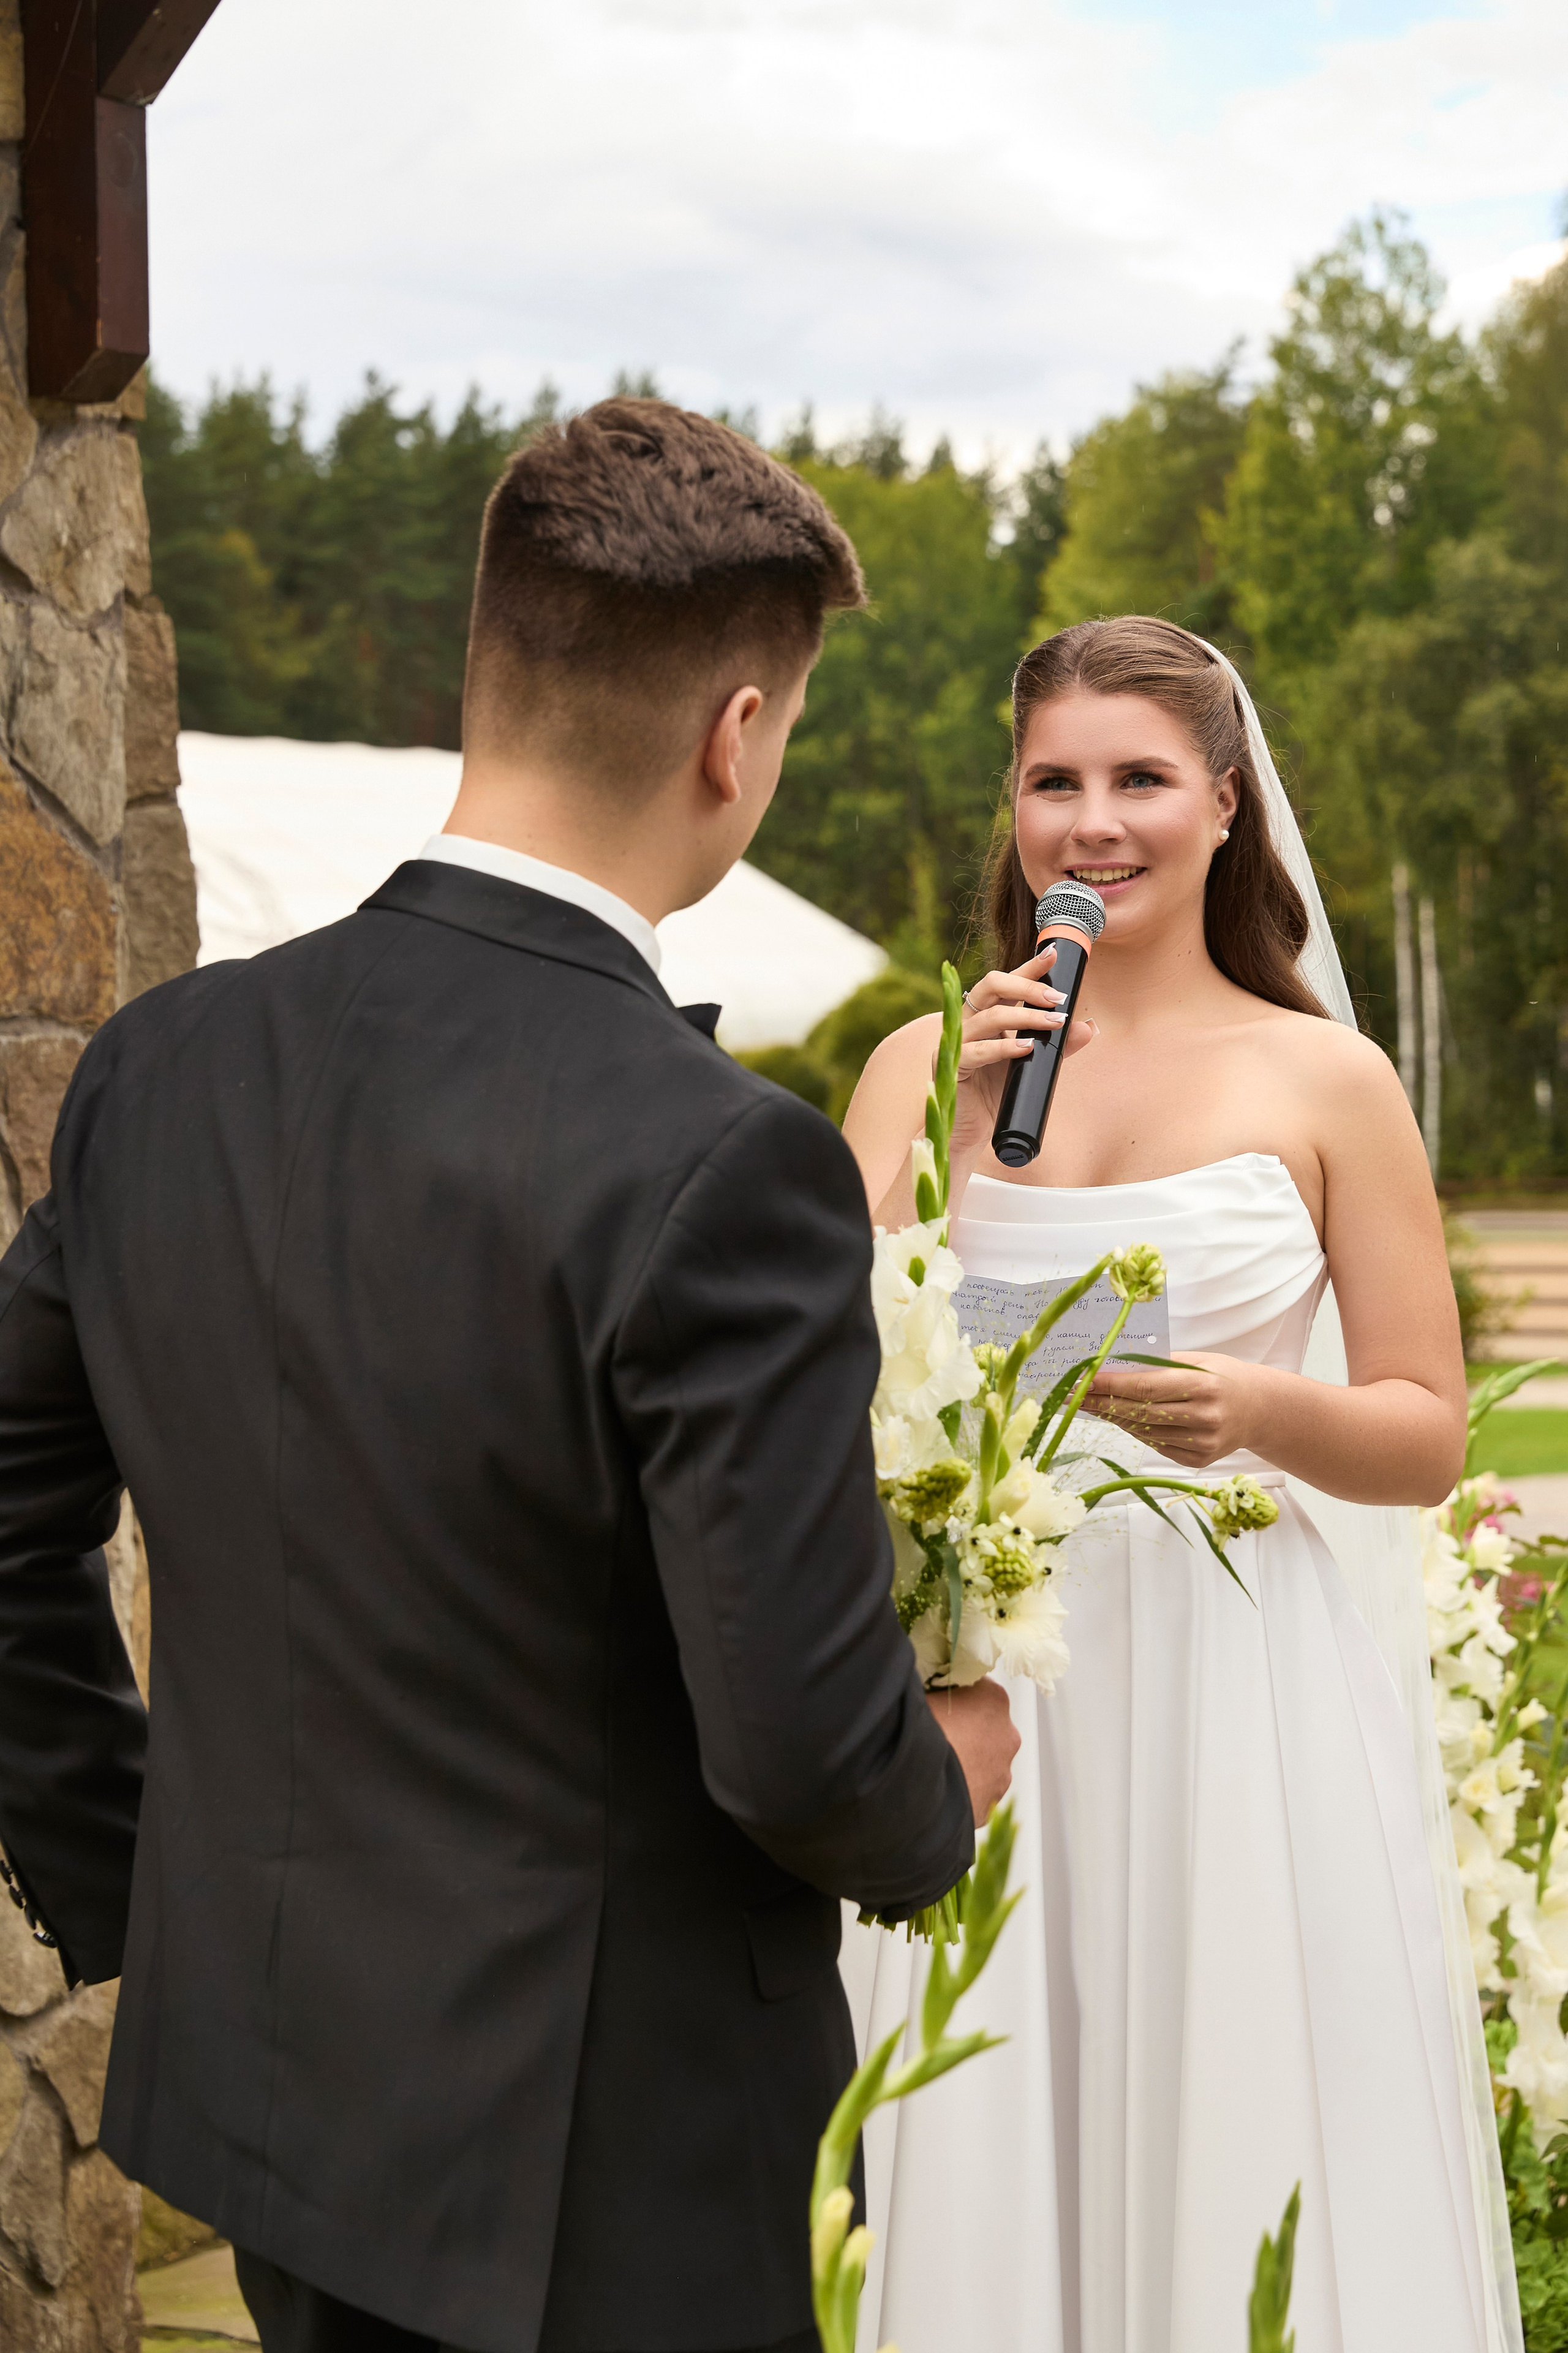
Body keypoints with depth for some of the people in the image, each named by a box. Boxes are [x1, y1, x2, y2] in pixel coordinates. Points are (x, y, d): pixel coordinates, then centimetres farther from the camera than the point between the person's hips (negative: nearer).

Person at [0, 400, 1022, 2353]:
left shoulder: (160, 1064, -5)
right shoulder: (717, 1168, -25)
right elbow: (805, 1749, -23)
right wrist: (943, 1799, 0)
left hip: (262, 2075, 6)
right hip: (609, 2171, -6)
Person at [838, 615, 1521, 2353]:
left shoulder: (1323, 1082, 1)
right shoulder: (927, 1062, 6)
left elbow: (1429, 1437, 2)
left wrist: (1258, 1412, -17)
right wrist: (965, 1133, -12)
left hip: (1233, 1688, -1)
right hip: (978, 1691, 1)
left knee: (1240, 2168, 5)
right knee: (987, 2181, 7)